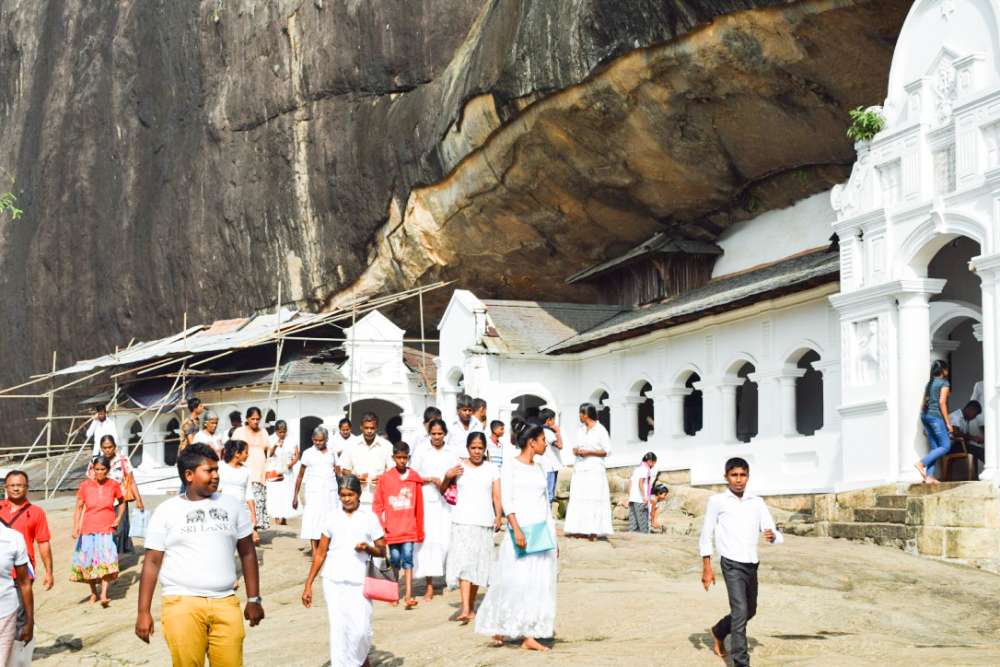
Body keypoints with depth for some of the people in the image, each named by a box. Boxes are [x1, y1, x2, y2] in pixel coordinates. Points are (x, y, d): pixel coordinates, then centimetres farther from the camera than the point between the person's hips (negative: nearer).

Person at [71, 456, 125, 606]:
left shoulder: (114, 485, -1)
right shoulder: (85, 485, -2)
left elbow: (122, 502, 15)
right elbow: (79, 508, 1)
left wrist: (118, 518, 0)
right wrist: (75, 528, -8)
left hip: (107, 529, -1)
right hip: (88, 530, 1)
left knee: (107, 560, -14)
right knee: (89, 561, 6)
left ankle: (104, 595, -18)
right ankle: (93, 593, 24)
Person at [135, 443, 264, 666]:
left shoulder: (232, 506, 10)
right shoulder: (166, 511, 4)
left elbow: (247, 553, 15)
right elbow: (152, 562, 3)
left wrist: (253, 599, 12)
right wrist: (143, 612, -2)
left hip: (226, 603, 2)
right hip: (183, 604, -2)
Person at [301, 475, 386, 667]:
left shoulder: (369, 518, 4)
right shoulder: (332, 518, 7)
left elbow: (382, 551, 9)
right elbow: (320, 553, 11)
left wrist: (368, 548, -13)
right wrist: (308, 585, 7)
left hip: (359, 582, -1)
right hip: (333, 581, 1)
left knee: (361, 629, -4)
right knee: (338, 628, -1)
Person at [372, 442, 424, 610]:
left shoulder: (414, 478, 1)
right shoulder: (386, 478, 1)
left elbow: (419, 506, 4)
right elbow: (377, 503, 5)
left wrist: (420, 530, 6)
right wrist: (380, 524, -3)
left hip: (409, 528, -1)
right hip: (391, 528, 1)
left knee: (408, 558, -8)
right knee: (394, 560, 10)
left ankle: (408, 595, -13)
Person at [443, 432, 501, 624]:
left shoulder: (492, 469, 7)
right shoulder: (459, 468, 4)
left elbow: (496, 495, 3)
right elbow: (442, 490, 10)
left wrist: (499, 515, -11)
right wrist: (447, 476, -9)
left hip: (485, 522, 2)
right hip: (462, 522, -2)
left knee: (478, 566, 7)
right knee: (463, 563, -14)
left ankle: (471, 608, 19)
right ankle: (465, 608, -21)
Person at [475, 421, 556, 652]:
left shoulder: (539, 468, 16)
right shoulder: (511, 465, -2)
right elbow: (506, 499, -10)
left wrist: (553, 537, 16)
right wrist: (516, 529, -20)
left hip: (542, 531, 6)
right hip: (521, 530, -6)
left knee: (539, 583, 1)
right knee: (515, 580, -6)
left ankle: (529, 636, 2)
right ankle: (499, 628, 10)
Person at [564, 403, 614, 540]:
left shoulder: (600, 430, -4)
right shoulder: (581, 430, 17)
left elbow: (607, 450, -7)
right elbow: (575, 447, 22)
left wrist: (588, 452, -15)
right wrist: (576, 450, -2)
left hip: (594, 470, -7)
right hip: (580, 469, 7)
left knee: (593, 499, -10)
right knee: (578, 499, 0)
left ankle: (593, 531, -10)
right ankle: (580, 529, 1)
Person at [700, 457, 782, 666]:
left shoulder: (757, 502, 9)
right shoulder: (717, 501, 0)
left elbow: (777, 536, 6)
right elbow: (706, 536, 3)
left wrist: (772, 536, -19)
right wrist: (706, 568, -1)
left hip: (752, 563, 5)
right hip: (732, 563, -5)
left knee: (750, 610, 19)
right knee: (740, 611, -15)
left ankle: (718, 632, 45)